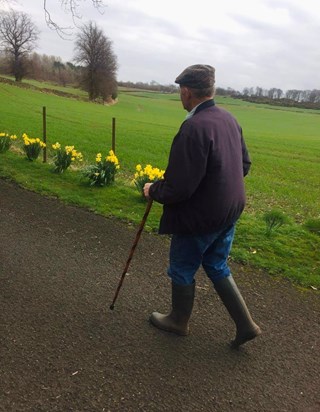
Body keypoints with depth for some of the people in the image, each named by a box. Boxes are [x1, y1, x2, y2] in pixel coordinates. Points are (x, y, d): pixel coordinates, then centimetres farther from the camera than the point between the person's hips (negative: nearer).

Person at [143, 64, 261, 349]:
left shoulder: (194, 128, -26)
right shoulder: (229, 119, 1)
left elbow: (179, 187, -26)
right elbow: (244, 164, 11)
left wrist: (153, 190, -7)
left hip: (200, 216, -8)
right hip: (229, 210, 8)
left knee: (182, 270, 15)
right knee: (217, 267, 23)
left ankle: (179, 321, 38)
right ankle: (245, 324, 28)